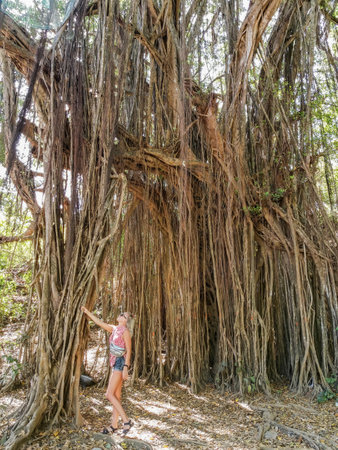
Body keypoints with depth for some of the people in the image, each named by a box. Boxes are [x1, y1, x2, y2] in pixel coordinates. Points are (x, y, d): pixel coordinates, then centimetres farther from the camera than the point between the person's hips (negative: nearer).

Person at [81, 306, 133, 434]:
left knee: (109, 394, -8)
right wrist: (87, 312, 15)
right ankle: (114, 425, 20)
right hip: (116, 364, 8)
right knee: (116, 395, 12)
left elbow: (129, 351, -15)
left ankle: (126, 421, -2)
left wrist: (125, 368, -20)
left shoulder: (125, 331, -12)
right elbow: (99, 322, 16)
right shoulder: (115, 329, 11)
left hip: (120, 363, -8)